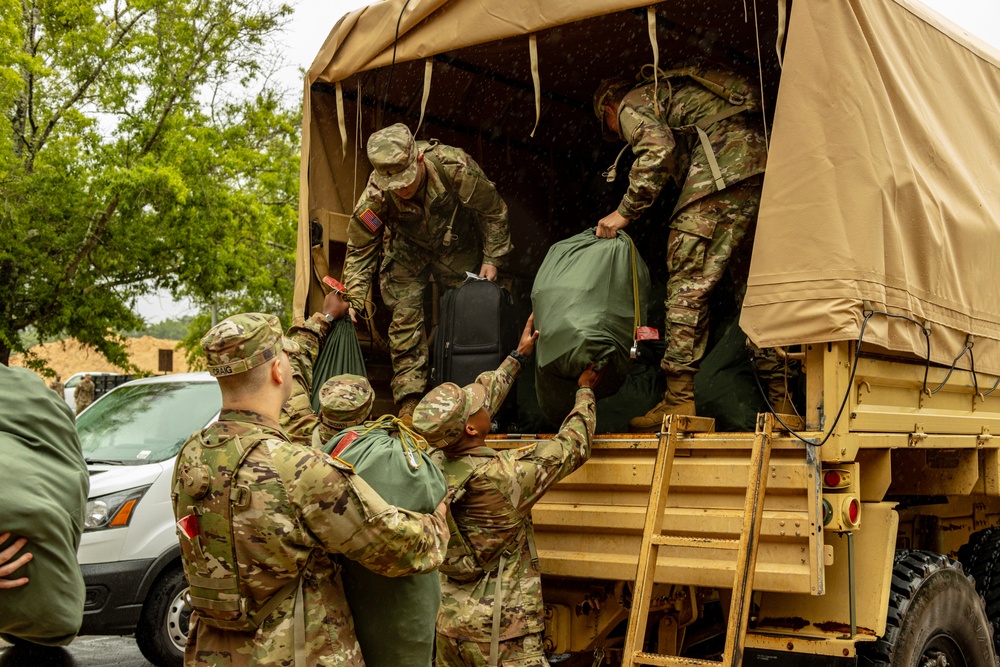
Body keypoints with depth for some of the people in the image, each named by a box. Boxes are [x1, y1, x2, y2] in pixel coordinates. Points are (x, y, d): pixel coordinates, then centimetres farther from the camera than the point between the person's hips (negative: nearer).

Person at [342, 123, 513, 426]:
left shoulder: (454, 167, -36)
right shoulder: (376, 195, -32)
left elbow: (493, 211, -17)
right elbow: (359, 248, -16)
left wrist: (492, 259, -15)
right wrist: (352, 297, -25)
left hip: (457, 247, 0)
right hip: (408, 250, 0)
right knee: (405, 317, -12)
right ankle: (409, 402, -6)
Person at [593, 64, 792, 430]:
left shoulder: (633, 104, 13)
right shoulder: (674, 90, 38)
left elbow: (657, 148, -10)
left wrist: (625, 212, -4)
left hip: (723, 171, -8)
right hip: (765, 163, 9)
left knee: (688, 284, -7)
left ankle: (680, 397, -11)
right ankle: (778, 399, 8)